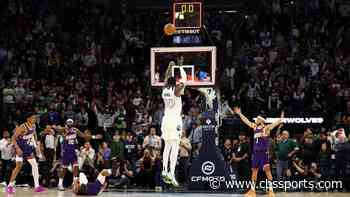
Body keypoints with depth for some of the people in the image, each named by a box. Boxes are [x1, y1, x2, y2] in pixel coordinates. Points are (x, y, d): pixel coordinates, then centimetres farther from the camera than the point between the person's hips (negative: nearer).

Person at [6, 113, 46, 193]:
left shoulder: (34, 127, -1)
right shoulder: (23, 127, -23)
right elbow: (14, 138, -23)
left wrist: (36, 146, 15)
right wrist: (17, 148, -34)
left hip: (28, 147, 8)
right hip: (20, 147, -8)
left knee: (34, 165, 3)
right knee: (19, 166, -15)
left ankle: (37, 186, 5)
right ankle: (10, 185, -6)